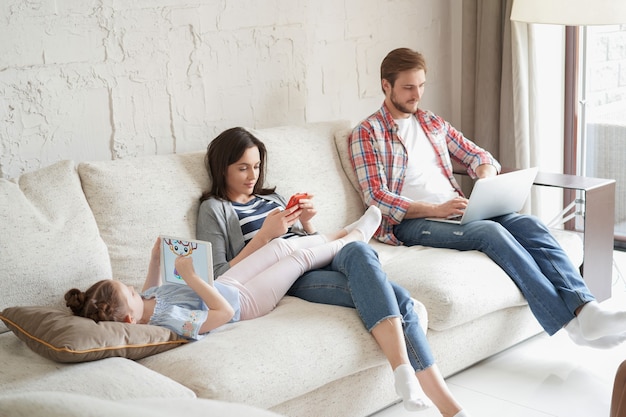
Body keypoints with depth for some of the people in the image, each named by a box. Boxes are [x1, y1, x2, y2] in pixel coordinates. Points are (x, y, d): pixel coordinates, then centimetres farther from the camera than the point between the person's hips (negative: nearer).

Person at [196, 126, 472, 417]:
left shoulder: (271, 197, 28)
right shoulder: (214, 209, 9)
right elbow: (219, 277, -4)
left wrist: (306, 222, 6)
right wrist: (265, 234, -11)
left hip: (323, 263, 6)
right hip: (291, 282, -6)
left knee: (398, 299, -23)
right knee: (359, 252, -34)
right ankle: (404, 371, -43)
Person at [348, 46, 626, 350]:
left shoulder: (433, 123, 21)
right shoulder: (367, 133, 1)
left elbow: (479, 156, 24)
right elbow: (375, 196, -10)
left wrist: (486, 176, -2)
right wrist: (434, 209, -20)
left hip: (457, 210, 7)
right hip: (410, 222, -6)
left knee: (530, 224, -19)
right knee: (491, 231, -31)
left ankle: (585, 308, -34)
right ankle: (572, 323, -34)